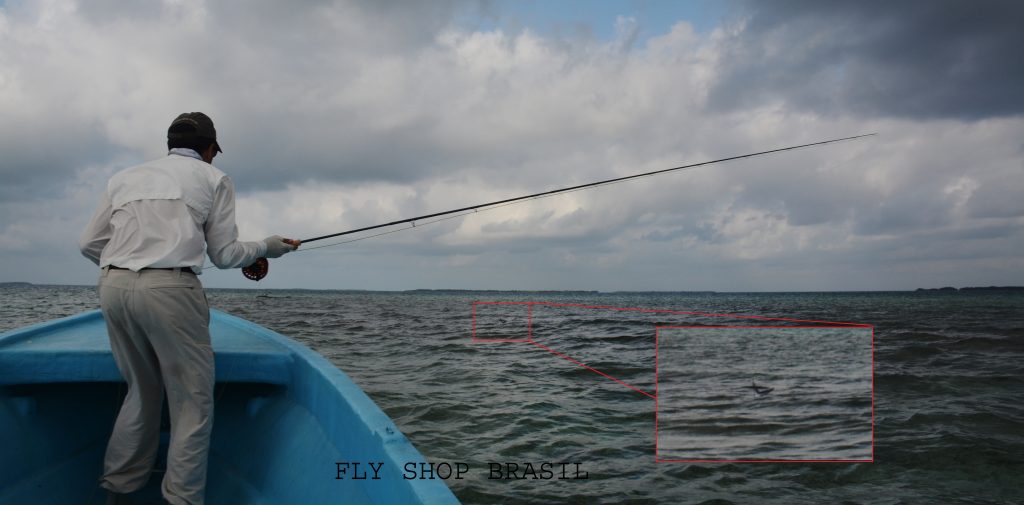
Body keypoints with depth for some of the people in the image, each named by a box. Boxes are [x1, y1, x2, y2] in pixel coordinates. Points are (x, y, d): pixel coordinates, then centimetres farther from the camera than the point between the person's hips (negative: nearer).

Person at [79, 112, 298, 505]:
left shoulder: (124, 177, 22)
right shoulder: (213, 179, 11)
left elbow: (89, 244, 19)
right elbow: (224, 254, 9)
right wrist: (266, 247, 26)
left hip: (113, 286, 6)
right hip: (170, 289, -5)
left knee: (142, 391, 19)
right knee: (193, 402, 3)